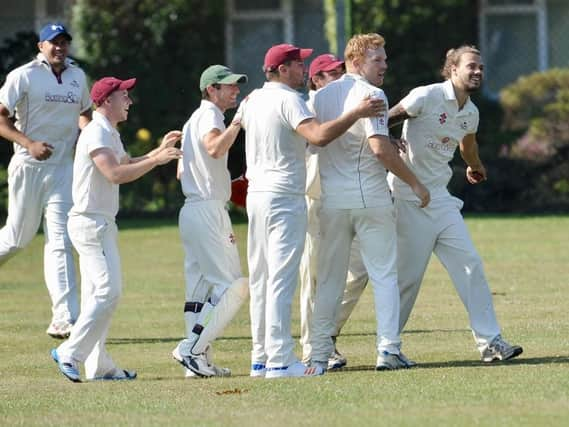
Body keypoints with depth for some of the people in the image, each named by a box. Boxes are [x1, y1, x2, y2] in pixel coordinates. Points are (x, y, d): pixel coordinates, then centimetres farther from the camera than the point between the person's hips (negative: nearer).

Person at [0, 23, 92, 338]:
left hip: (63, 168, 4)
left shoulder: (77, 76, 11)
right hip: (28, 167, -4)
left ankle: (64, 319, -12)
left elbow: (84, 114, 25)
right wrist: (29, 144, -23)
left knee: (60, 242, -5)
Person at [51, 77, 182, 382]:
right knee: (108, 289, -16)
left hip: (101, 223, 11)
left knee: (97, 294, 9)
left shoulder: (110, 133, 17)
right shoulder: (97, 133, -15)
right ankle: (70, 353, -15)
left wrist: (161, 149, 20)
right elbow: (115, 174, -26)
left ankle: (99, 367, 10)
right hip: (90, 222, -11)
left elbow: (127, 165, 30)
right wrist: (157, 160, -25)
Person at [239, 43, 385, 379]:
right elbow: (318, 136, -28)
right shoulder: (288, 100, -14)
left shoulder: (252, 100, 12)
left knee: (260, 279, 11)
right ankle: (280, 360, -12)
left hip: (256, 194, 9)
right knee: (282, 278, -9)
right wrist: (357, 113, -25)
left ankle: (261, 359, 13)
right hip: (285, 197, -9)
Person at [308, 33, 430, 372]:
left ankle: (320, 354, 8)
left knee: (329, 279, 10)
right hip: (370, 197, -5)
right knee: (384, 274, 1)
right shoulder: (370, 94, -9)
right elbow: (380, 147, -19)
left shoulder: (320, 96, 10)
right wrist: (415, 183, -13)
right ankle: (388, 350, -6)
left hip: (331, 200, 5)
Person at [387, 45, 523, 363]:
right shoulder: (427, 97, -12)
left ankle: (490, 341, 1)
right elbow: (385, 121, -10)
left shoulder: (471, 114, 11)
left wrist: (475, 167, 51)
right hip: (409, 199, -7)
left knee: (471, 265, 0)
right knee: (408, 275, -5)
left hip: (441, 199, 7)